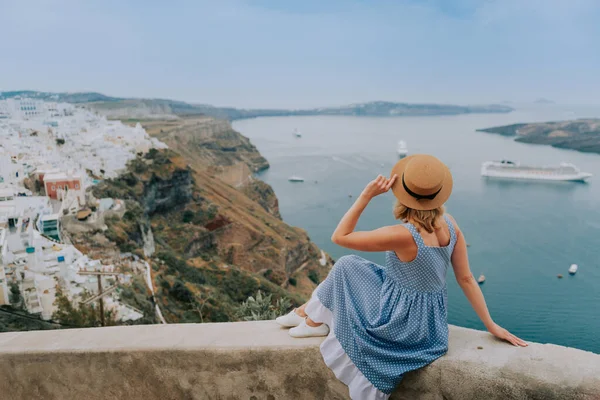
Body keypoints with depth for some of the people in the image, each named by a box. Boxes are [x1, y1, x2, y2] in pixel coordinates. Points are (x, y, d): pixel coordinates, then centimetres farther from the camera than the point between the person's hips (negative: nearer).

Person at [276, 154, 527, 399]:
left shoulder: (403, 235, -30)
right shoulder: (449, 224, -9)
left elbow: (339, 237, -20)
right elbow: (466, 279, -3)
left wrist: (366, 195, -22)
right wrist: (491, 325, 6)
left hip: (399, 323, -7)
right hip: (430, 324, 7)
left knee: (347, 266, 11)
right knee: (348, 266, 18)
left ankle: (315, 319, 30)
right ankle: (311, 313, 36)